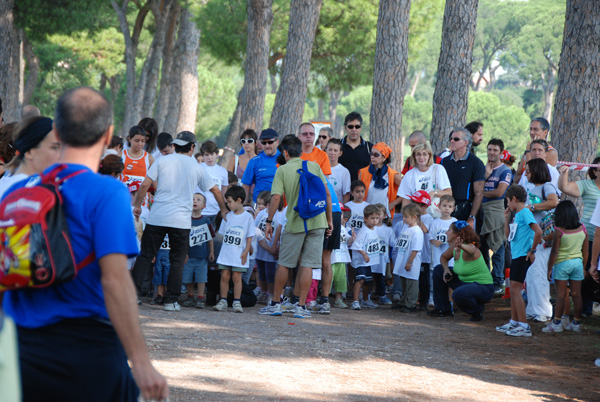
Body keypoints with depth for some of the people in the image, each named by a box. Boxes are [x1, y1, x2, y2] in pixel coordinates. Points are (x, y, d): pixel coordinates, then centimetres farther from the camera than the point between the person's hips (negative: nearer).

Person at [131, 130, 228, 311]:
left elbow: (146, 184, -2)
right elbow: (215, 190, 18)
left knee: (145, 256, 7)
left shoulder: (162, 161, 4)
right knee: (177, 261, 7)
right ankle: (171, 301, 4)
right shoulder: (197, 168, 8)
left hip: (157, 217, 0)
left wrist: (137, 205, 11)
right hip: (181, 221, 0)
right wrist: (223, 210, 33)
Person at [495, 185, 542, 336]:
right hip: (516, 256, 10)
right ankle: (514, 322, 23)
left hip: (523, 256, -10)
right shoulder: (517, 214, 16)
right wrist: (507, 218, 14)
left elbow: (538, 231, -24)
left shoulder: (525, 213, -13)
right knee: (513, 289, 14)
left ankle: (524, 326, -11)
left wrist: (532, 250, -17)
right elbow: (508, 235, 23)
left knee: (515, 289, -11)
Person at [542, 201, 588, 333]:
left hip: (562, 263, -4)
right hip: (578, 263, 4)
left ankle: (557, 323, 2)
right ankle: (576, 323, 13)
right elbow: (585, 251, 9)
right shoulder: (582, 229, 2)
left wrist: (549, 268, -4)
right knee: (576, 294, 8)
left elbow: (554, 252, -12)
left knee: (561, 294, 0)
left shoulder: (559, 231, -12)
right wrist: (584, 267, 19)